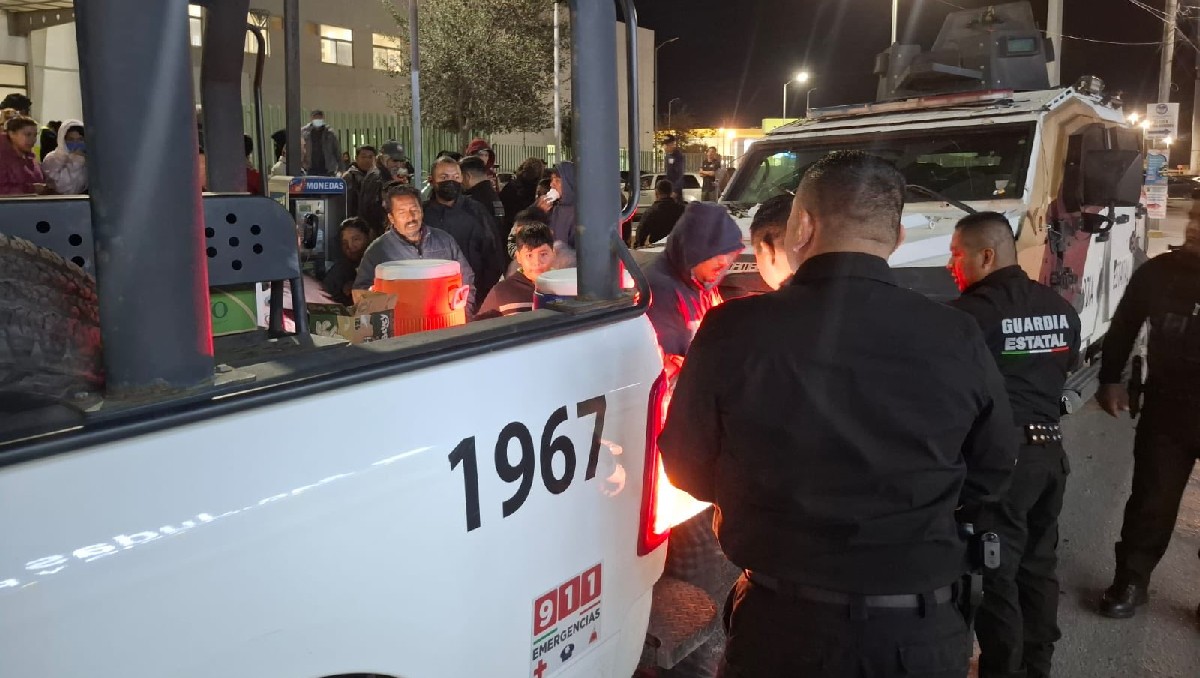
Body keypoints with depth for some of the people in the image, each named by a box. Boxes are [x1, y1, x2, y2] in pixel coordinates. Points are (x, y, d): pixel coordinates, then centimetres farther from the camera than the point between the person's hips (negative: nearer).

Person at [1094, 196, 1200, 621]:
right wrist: (1110, 379, 7)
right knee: (1150, 501, 9)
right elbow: (1124, 326, 8)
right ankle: (1131, 583, 23)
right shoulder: (1158, 272, -2)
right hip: (1166, 410, 2)